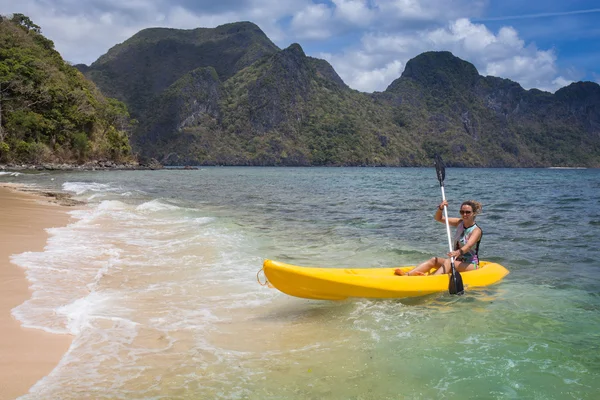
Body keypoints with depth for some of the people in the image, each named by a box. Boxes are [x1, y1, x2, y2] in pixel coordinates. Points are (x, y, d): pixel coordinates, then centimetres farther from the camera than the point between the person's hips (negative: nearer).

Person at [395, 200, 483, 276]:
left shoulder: (476, 230, -13)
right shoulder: (460, 223, 8)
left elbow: (468, 246, -32)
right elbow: (438, 218, 7)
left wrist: (458, 252, -53)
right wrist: (441, 208, -15)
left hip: (470, 265, -7)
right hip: (457, 262, 7)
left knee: (448, 262, -33)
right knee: (433, 260, -14)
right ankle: (406, 275, -33)